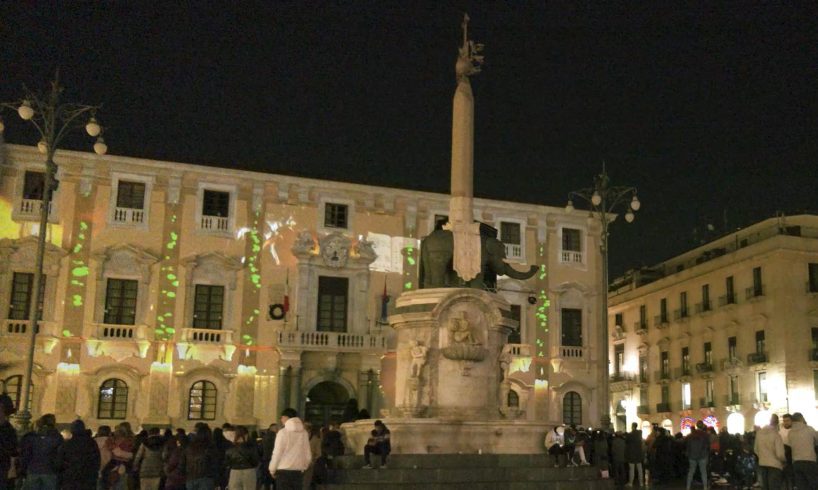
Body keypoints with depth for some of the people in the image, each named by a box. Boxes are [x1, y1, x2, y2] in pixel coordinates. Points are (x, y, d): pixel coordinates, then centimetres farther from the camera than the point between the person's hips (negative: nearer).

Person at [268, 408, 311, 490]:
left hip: (284, 471, -4)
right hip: (299, 471, 4)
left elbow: (277, 453, -8)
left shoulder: (283, 432, -9)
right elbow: (308, 454, 7)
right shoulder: (304, 433, 4)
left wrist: (272, 470, 5)